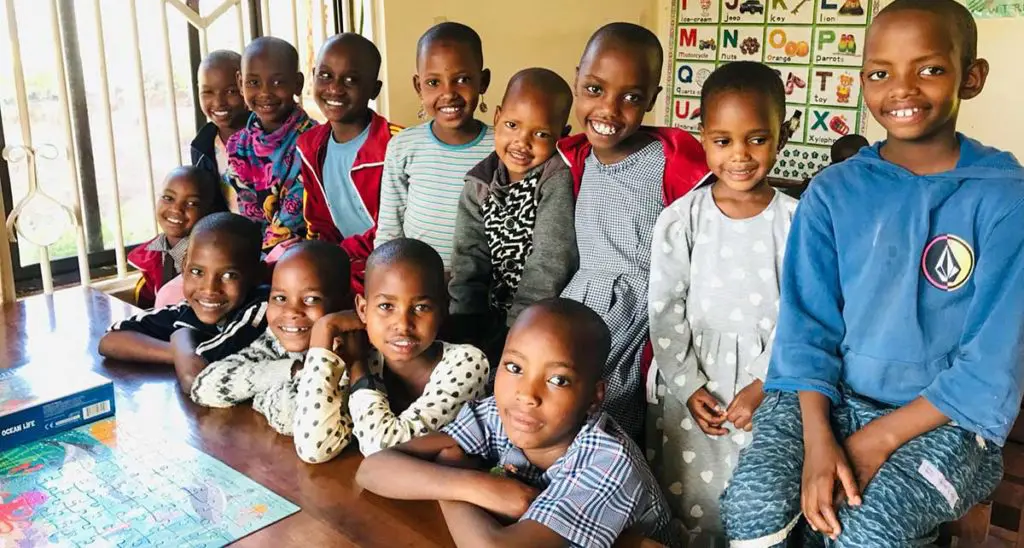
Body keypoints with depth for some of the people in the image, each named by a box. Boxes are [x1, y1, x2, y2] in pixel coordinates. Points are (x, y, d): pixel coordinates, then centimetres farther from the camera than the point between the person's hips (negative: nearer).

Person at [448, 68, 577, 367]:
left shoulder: (558, 181, -14)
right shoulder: (479, 185, 1)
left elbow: (550, 266, -20)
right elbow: (469, 261, -2)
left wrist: (516, 330, -23)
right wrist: (461, 326, -13)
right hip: (491, 313, 5)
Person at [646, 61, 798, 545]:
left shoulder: (796, 222, -4)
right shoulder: (679, 220, -4)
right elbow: (665, 310, -3)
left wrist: (765, 384, -10)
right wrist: (688, 386, -7)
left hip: (770, 386, 0)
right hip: (691, 383, 0)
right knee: (692, 505, 6)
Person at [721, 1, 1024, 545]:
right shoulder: (832, 191, 0)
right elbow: (806, 324, -2)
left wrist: (875, 442, -15)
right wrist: (818, 439, -16)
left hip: (944, 418, -2)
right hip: (830, 396, 2)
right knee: (751, 501, -21)